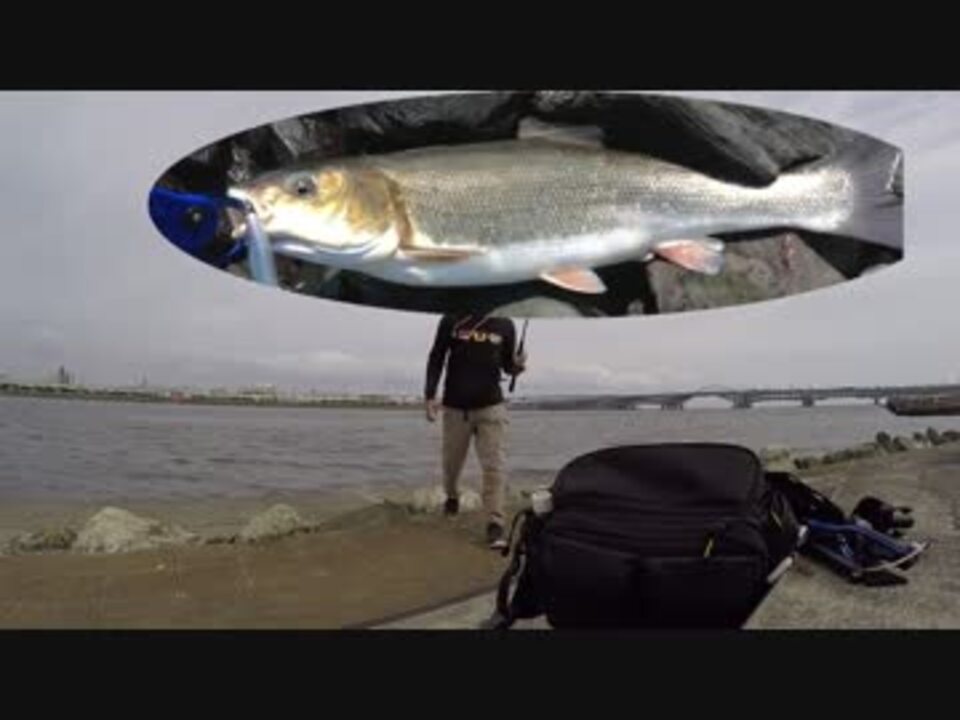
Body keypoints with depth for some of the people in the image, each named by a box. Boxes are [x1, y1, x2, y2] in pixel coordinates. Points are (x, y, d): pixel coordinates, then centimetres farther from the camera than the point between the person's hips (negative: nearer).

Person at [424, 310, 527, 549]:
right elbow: (436, 359, 2)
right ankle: (452, 497, 44)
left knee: (494, 466, -9)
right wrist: (430, 395, -5)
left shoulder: (505, 325, 1)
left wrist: (517, 365, -13)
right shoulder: (451, 321, -3)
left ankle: (495, 524, -6)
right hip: (455, 406, 1)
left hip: (491, 406, 0)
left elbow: (507, 364, 11)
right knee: (451, 462, 14)